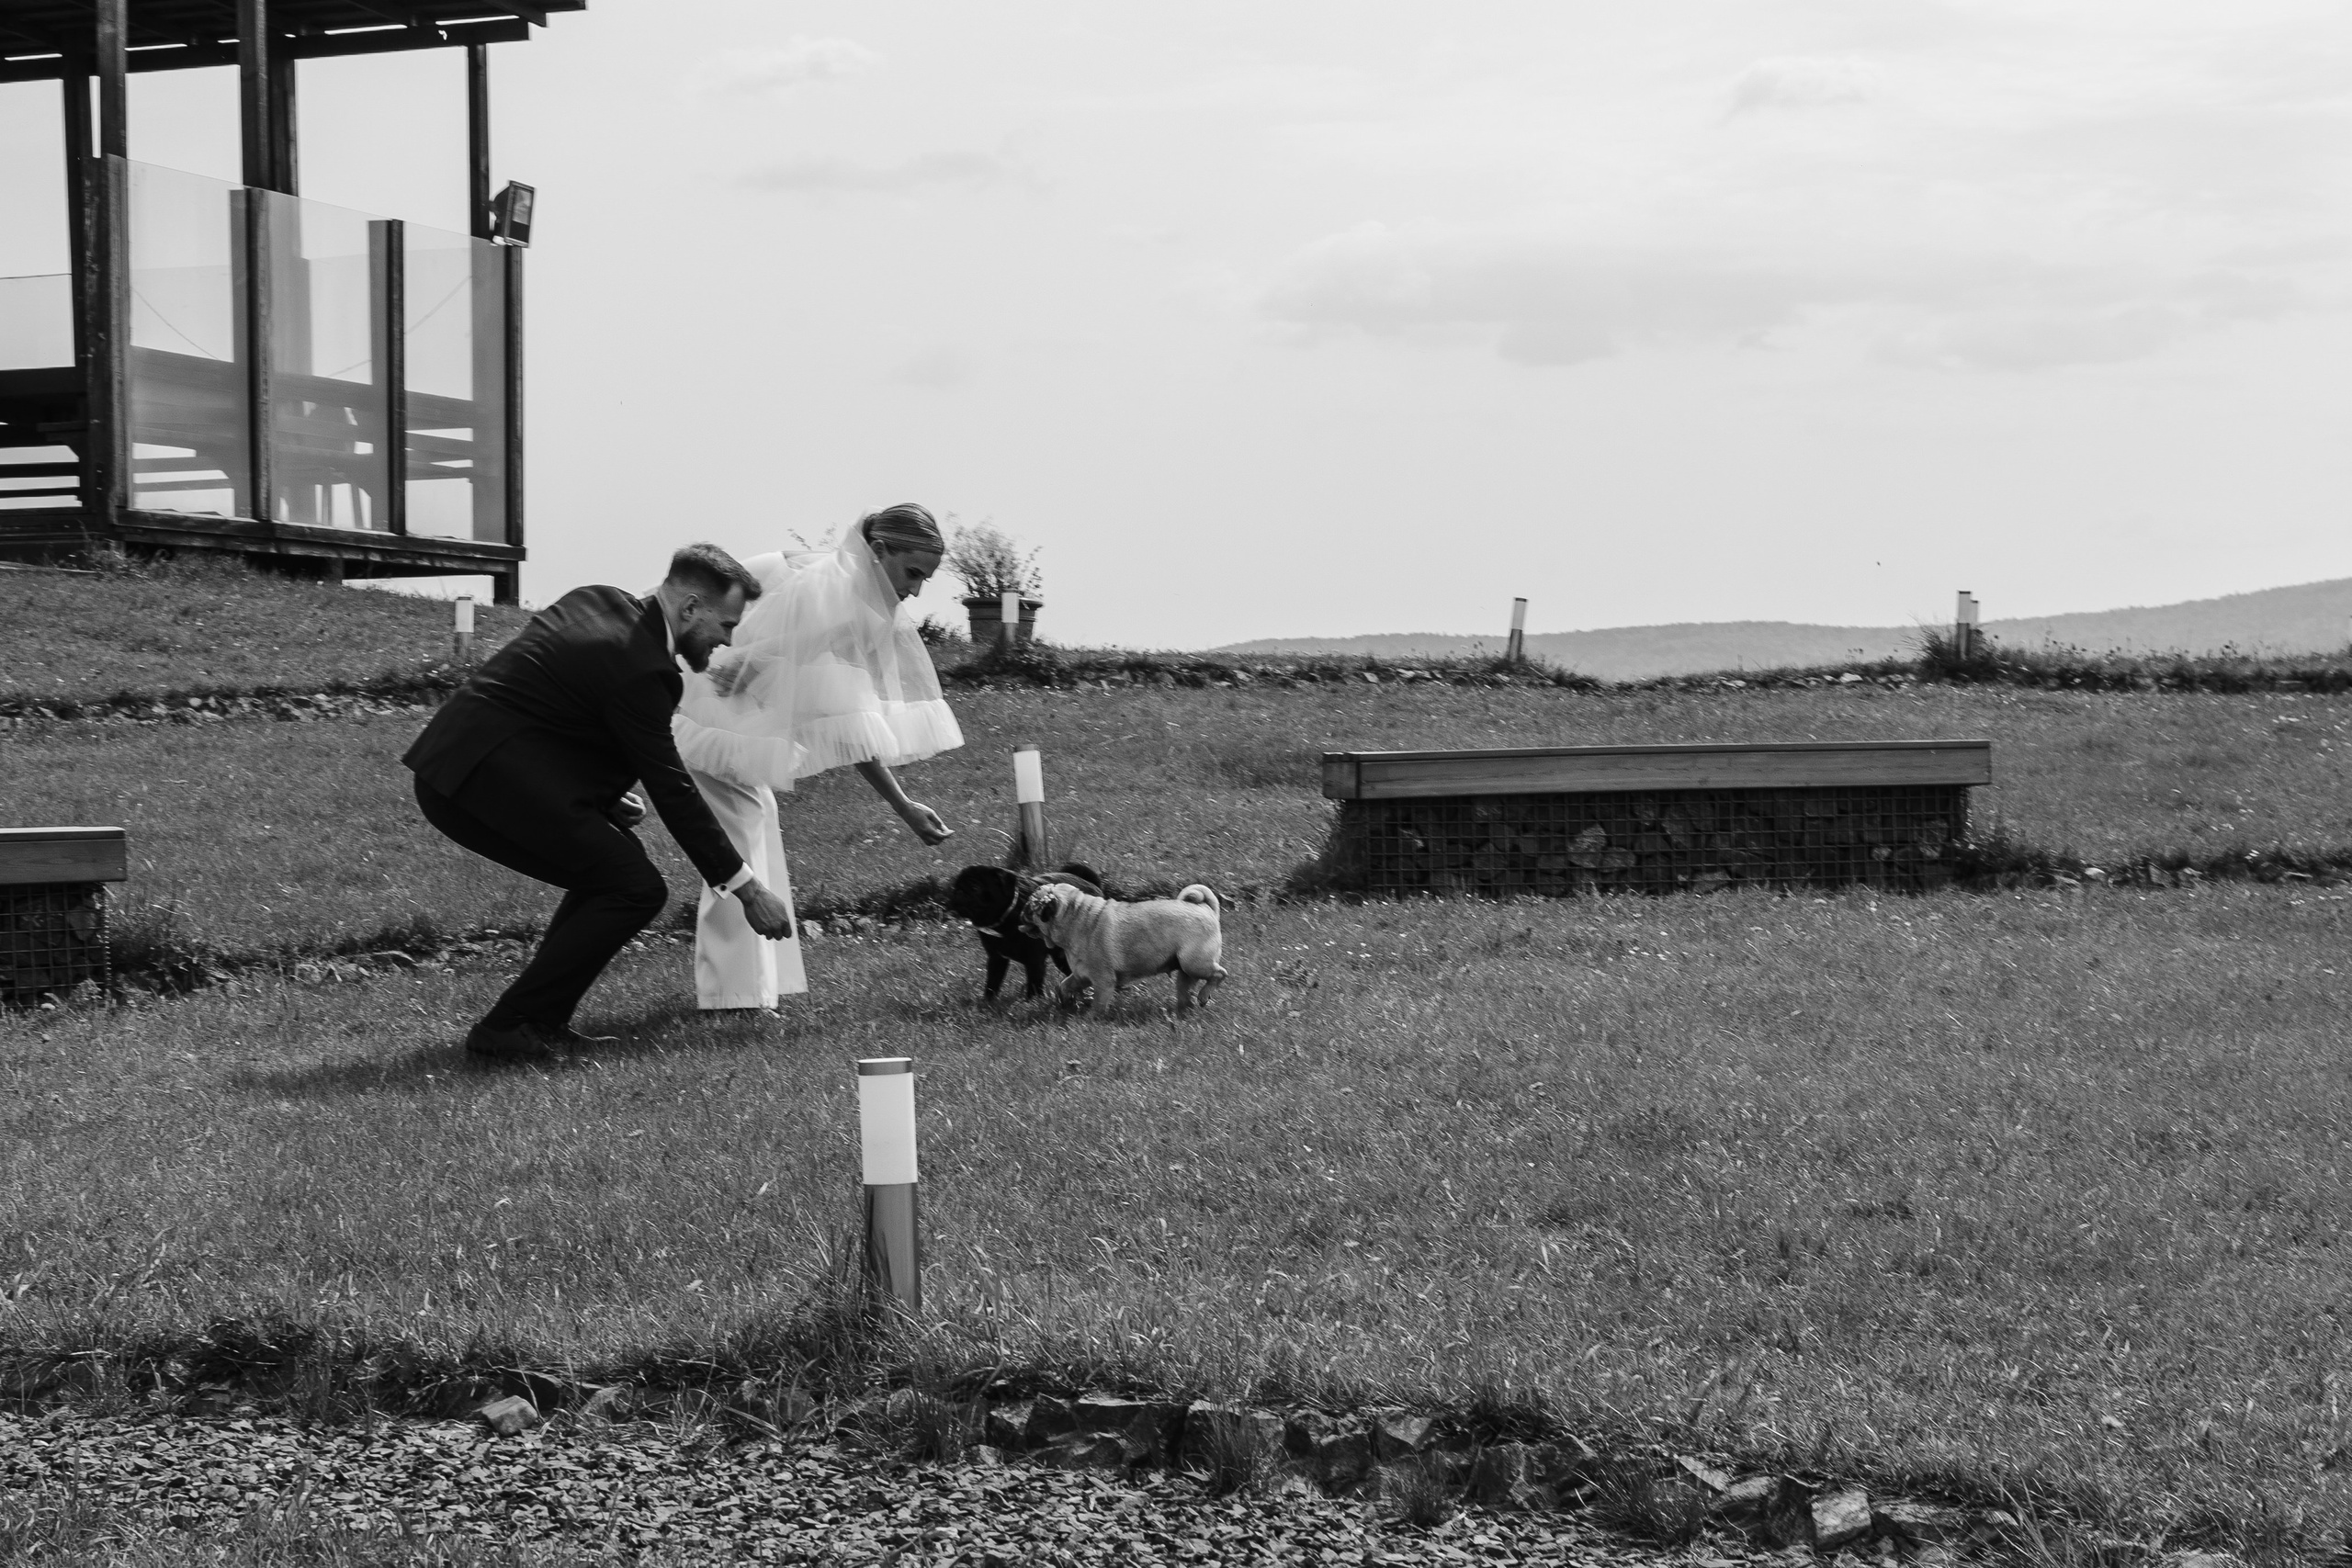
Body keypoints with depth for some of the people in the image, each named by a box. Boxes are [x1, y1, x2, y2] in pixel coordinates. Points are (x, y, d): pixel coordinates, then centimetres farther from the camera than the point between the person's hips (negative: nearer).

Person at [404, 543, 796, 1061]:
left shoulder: (598, 602, 14)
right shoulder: (639, 668, -14)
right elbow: (672, 790, -11)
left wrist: (604, 796, 15)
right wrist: (746, 888, -4)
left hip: (450, 773, 10)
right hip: (488, 778, -10)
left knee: (615, 860, 18)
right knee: (636, 888, -8)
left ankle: (542, 1020, 16)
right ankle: (510, 1028, -5)